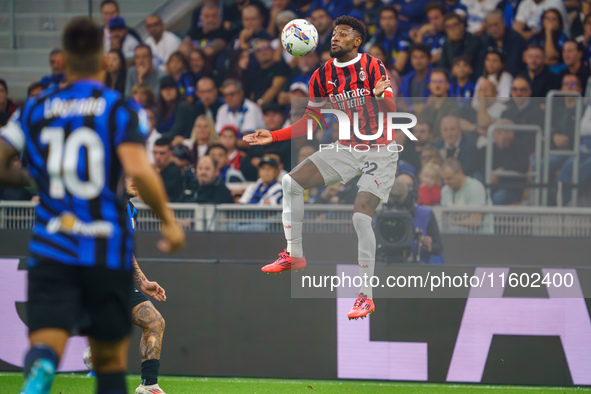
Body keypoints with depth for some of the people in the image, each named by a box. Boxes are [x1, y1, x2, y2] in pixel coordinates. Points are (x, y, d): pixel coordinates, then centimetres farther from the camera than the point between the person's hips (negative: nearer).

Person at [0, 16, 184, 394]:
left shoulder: (35, 109, 9)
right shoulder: (122, 110, -1)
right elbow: (138, 169, -16)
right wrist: (169, 219, -5)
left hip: (51, 249, 1)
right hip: (106, 249, -1)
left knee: (45, 347, -11)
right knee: (111, 358, 13)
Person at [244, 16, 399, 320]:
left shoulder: (373, 67, -15)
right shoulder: (323, 75, 2)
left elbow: (391, 114, -23)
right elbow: (311, 121, 11)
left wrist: (380, 95, -45)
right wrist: (273, 136, 3)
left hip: (379, 151, -6)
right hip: (347, 149, 6)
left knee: (361, 216, -21)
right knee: (291, 182, -6)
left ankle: (366, 296, -15)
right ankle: (294, 255, 8)